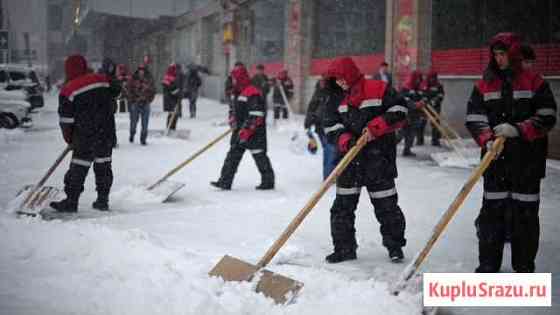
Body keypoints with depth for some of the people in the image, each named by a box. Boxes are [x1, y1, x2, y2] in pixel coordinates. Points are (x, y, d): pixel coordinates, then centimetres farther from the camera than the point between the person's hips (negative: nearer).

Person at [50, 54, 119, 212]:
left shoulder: (68, 90, -7)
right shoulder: (103, 80, 3)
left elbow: (66, 119, -5)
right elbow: (115, 92, 20)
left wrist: (69, 138, 9)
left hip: (85, 136, -4)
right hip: (107, 133, 4)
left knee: (79, 167, 3)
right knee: (103, 164, 13)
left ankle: (71, 201, 7)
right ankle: (103, 200, 16)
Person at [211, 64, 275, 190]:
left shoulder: (253, 93, -19)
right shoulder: (235, 92, 11)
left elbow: (256, 115, -24)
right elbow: (233, 109, 25)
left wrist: (246, 130, -24)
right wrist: (232, 121, 8)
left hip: (254, 132, -9)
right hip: (240, 130, 9)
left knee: (259, 156, 0)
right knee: (233, 155, 7)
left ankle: (268, 181, 12)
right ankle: (225, 182, 11)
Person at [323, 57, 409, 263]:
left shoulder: (378, 89, -6)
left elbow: (399, 111, -10)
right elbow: (331, 126, 6)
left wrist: (375, 127, -19)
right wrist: (345, 140, -13)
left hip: (378, 158, -5)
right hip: (349, 158, 5)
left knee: (386, 204, 3)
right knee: (343, 205, 5)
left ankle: (395, 245, 20)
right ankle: (344, 247, 16)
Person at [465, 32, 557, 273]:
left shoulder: (534, 82, 0)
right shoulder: (484, 86, 7)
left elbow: (547, 117, -5)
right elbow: (474, 118, 1)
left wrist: (518, 129, -18)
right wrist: (488, 140, -16)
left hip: (528, 160, -2)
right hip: (496, 159, 2)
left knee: (526, 212, 4)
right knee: (492, 210, 3)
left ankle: (524, 267, 14)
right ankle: (488, 266, 12)